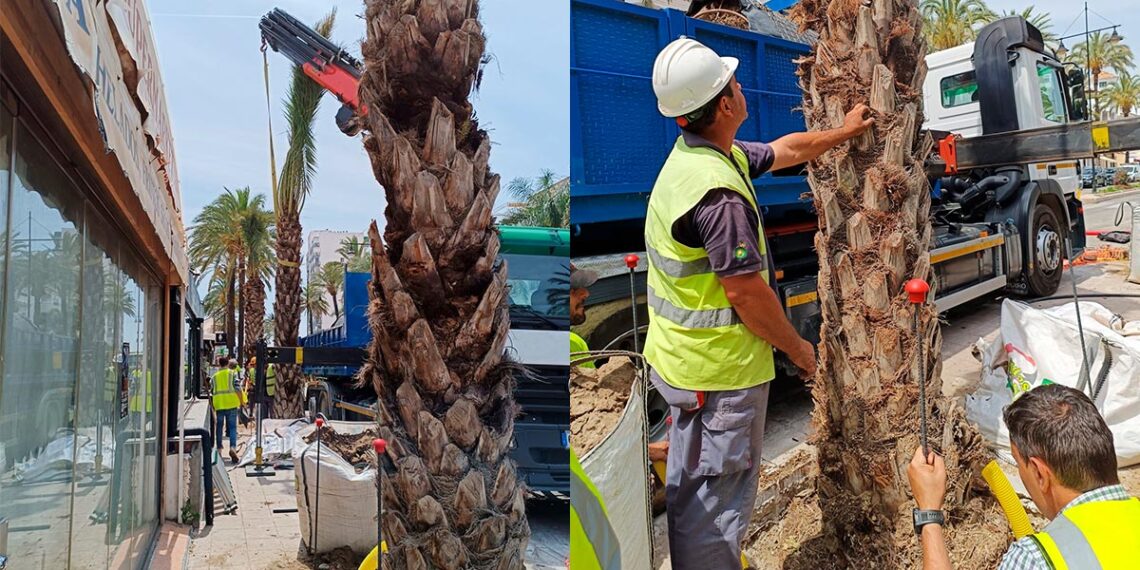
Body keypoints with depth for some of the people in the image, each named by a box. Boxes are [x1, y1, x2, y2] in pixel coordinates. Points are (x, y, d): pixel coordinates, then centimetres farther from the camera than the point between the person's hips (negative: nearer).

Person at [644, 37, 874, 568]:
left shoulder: (692, 154, 4)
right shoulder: (719, 192, -28)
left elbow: (785, 150, 19)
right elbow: (745, 292, -23)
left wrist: (843, 130, 31)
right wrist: (797, 347, -8)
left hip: (679, 359, 10)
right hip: (720, 371, -10)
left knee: (690, 485, 25)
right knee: (717, 501, 6)